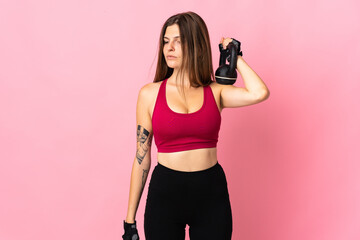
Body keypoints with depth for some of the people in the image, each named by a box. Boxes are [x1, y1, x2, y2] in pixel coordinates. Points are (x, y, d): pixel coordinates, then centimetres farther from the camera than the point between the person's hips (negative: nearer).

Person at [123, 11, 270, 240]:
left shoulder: (215, 92, 2)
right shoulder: (150, 93, 0)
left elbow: (259, 93, -18)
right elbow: (142, 157, 3)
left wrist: (235, 57, -2)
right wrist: (130, 218, 4)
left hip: (212, 194, 1)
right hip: (164, 193, 0)